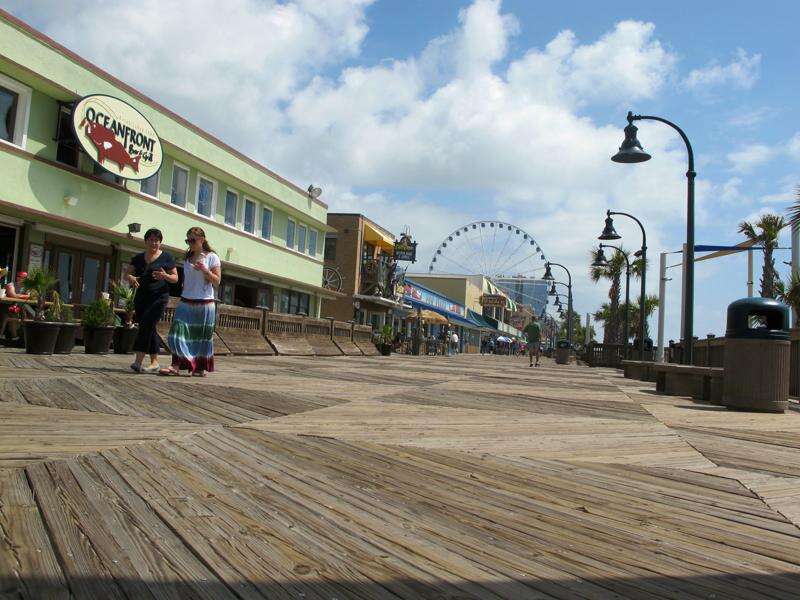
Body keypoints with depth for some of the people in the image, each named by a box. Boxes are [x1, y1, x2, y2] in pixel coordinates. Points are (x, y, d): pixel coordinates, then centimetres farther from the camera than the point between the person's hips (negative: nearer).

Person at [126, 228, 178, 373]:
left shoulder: (167, 257, 3)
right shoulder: (138, 258, 14)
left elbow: (175, 278, 4)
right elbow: (126, 274, 13)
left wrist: (165, 276, -17)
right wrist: (131, 278, -11)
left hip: (159, 297, -5)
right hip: (141, 298, 5)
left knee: (147, 324, -19)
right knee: (148, 329, 6)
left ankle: (138, 361, -21)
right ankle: (154, 362, 13)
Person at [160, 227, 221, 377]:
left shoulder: (212, 257, 0)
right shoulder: (187, 258, 14)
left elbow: (217, 281, -5)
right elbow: (185, 280, 20)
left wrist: (205, 271, -18)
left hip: (205, 304, -4)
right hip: (186, 302, 4)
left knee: (202, 336, 2)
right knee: (179, 333, -9)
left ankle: (201, 368, 10)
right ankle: (176, 366, -12)